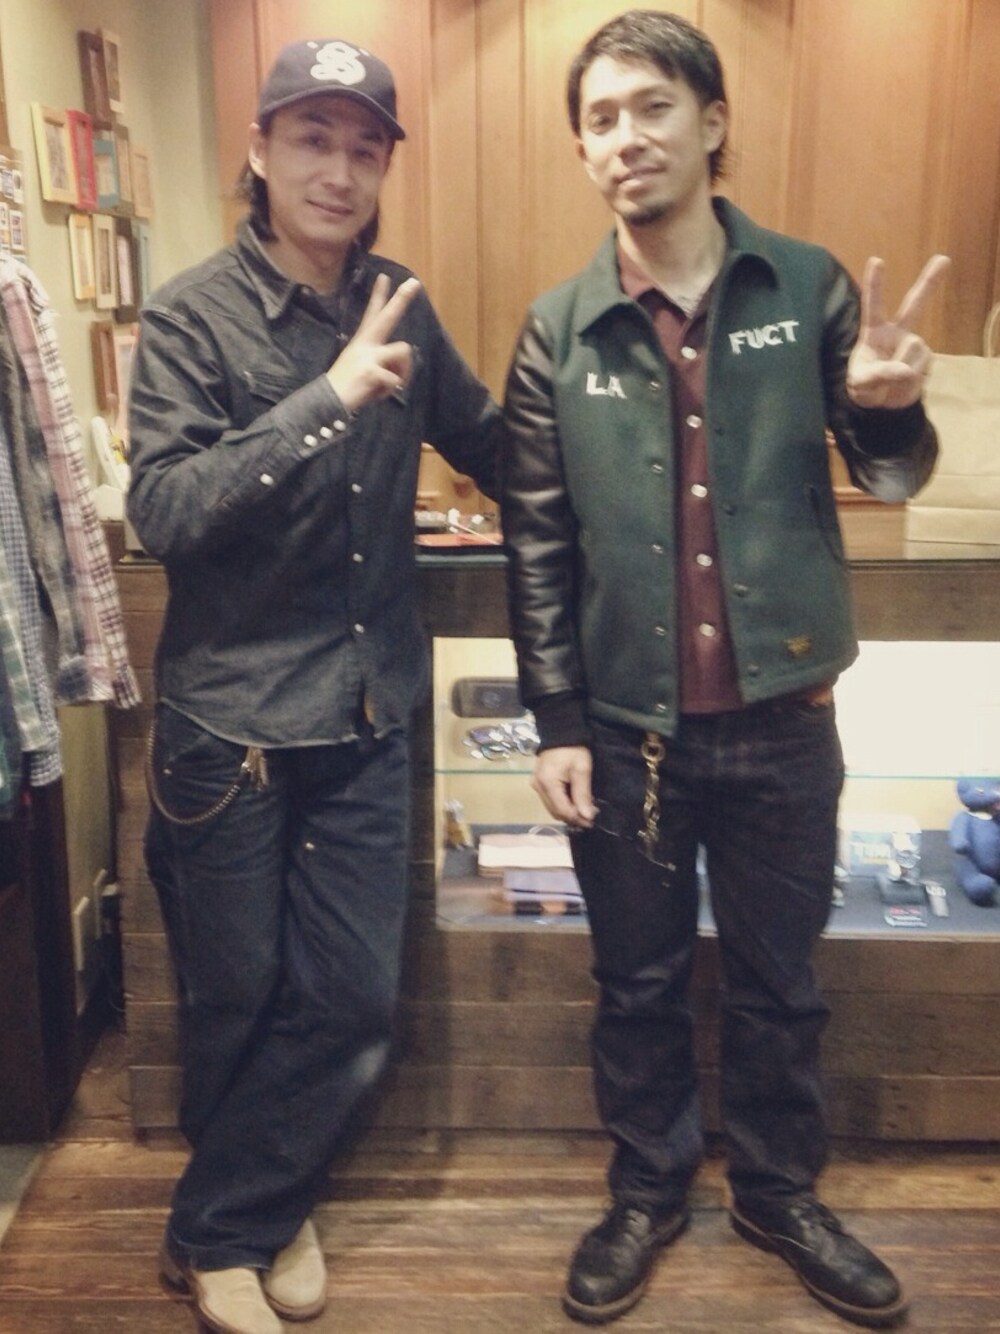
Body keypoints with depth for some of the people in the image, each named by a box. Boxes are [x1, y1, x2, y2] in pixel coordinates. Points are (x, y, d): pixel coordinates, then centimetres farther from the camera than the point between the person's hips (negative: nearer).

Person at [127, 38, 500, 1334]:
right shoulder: (192, 315, -8)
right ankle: (234, 1224, 39)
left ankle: (227, 1225, 32)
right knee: (238, 1004, 11)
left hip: (369, 715, 4)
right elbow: (162, 511, -20)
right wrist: (330, 398, -25)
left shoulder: (399, 305, 6)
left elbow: (490, 442, 19)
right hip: (231, 721, -4)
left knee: (352, 998, 7)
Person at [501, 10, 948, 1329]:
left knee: (778, 982, 17)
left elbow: (888, 477, 2)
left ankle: (780, 1193, 41)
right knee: (639, 984, 16)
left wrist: (891, 411, -22)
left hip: (783, 721, 0)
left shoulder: (809, 287, -2)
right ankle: (647, 1193, 39)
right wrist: (556, 723, -4)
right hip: (627, 729, 0)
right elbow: (537, 544, 0)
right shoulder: (559, 329, -2)